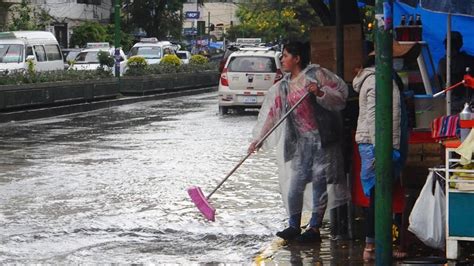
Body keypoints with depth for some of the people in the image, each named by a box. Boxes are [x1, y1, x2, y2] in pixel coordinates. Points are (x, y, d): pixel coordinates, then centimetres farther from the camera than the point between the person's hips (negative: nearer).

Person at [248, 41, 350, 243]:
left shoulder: (315, 74, -3)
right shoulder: (283, 86, 12)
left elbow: (341, 93, -5)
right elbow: (271, 113, 11)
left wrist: (320, 93, -21)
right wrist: (258, 138, 6)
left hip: (322, 137, -5)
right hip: (300, 141, 5)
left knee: (319, 182, -2)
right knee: (294, 183, 1)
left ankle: (314, 228, 4)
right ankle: (294, 226, 14)